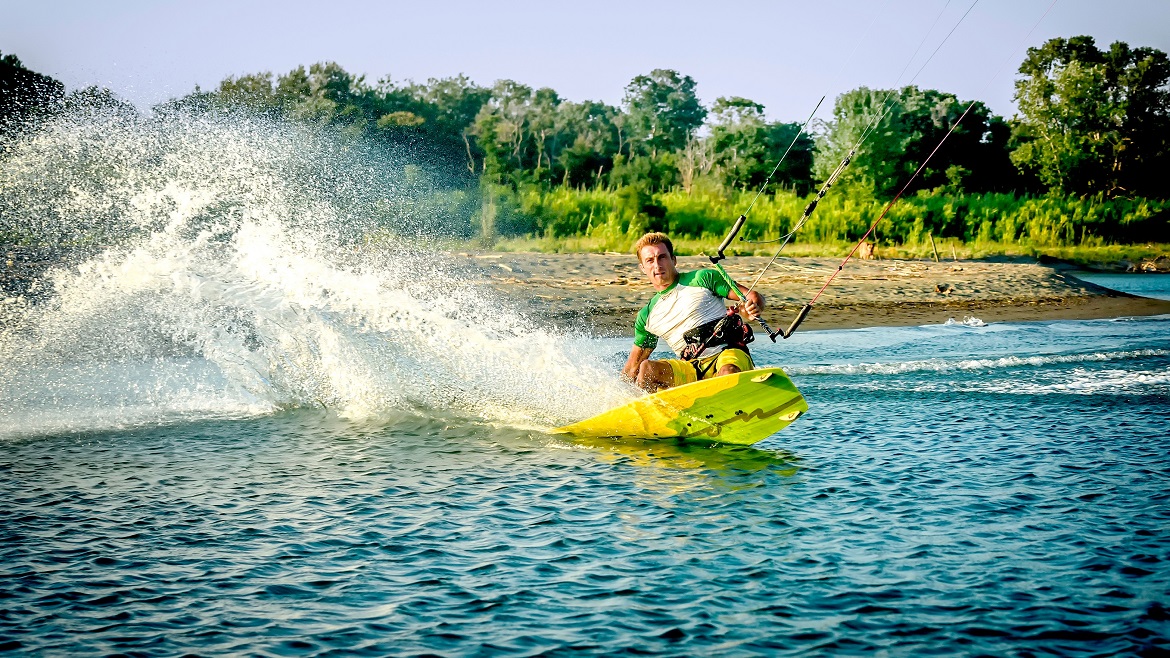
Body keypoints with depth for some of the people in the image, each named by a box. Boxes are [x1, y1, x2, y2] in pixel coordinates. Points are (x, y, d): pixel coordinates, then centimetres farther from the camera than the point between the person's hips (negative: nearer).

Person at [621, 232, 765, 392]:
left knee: (728, 372, -39)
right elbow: (632, 367, 27)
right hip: (692, 370, 4)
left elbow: (753, 296, 3)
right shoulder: (647, 316, 19)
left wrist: (752, 308, -20)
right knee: (646, 369, -24)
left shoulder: (701, 279, 7)